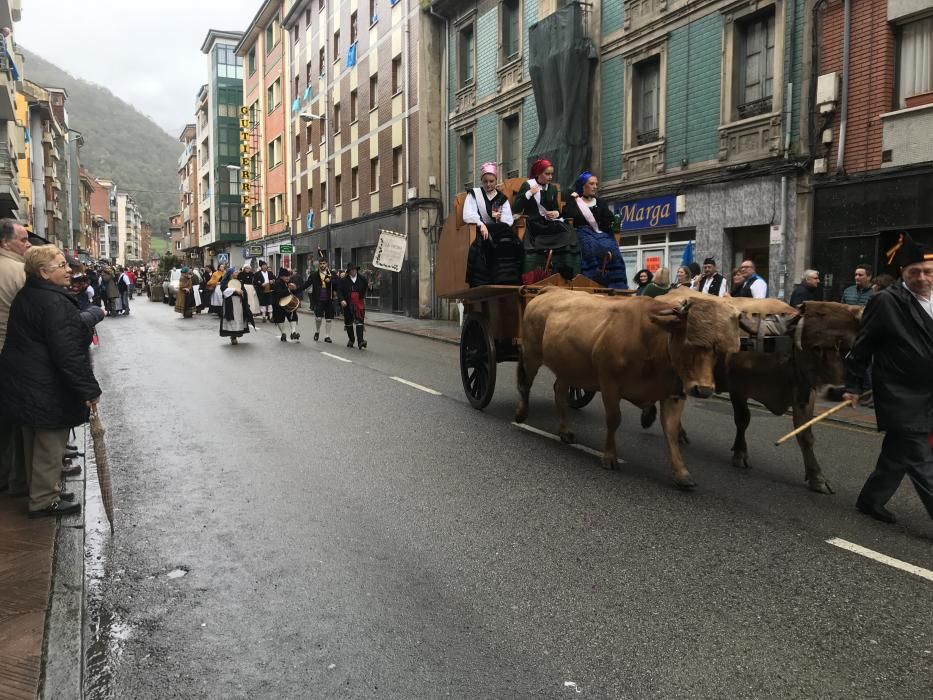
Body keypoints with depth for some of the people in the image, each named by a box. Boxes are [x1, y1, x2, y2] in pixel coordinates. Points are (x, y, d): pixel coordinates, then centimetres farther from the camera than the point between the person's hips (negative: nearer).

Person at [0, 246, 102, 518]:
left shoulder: (25, 296, 9)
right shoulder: (54, 302, -23)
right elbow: (68, 353, -26)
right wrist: (89, 389, -22)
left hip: (24, 385, 10)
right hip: (48, 390, -10)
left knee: (37, 443, 20)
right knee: (50, 445, 4)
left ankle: (42, 492, 34)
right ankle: (44, 500, 15)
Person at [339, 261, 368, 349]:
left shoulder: (362, 279, 5)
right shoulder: (344, 280, 1)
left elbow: (366, 290, 11)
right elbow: (340, 291, -3)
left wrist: (369, 287, -9)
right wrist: (342, 300, -17)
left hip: (359, 304, -1)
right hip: (348, 305, 1)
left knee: (360, 322, -12)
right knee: (348, 323, 12)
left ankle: (360, 341, -18)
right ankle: (351, 340, 31)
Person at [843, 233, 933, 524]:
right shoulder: (886, 302, -11)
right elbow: (862, 346, -7)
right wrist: (853, 385, -6)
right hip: (903, 399, -7)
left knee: (897, 455, 16)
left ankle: (870, 500, 30)